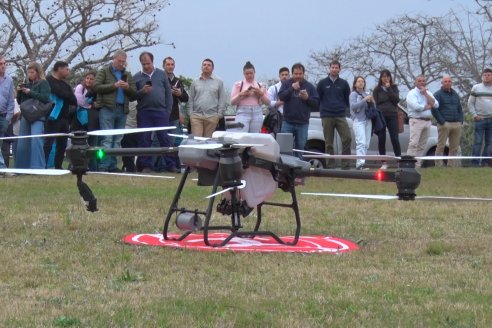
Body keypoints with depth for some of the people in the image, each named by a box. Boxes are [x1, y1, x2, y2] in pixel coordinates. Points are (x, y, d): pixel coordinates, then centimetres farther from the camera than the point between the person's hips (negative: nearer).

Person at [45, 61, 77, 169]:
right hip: (53, 117, -8)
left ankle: (58, 167, 13)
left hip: (64, 118, 8)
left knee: (62, 144, 8)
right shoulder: (49, 81, -5)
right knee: (48, 143, -9)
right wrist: (70, 97, -1)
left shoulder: (64, 84, 21)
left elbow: (74, 101, 12)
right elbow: (61, 93, -17)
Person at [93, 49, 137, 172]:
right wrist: (114, 85, -13)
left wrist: (128, 87, -8)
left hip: (122, 110, 5)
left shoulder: (127, 75, 18)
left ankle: (113, 165, 11)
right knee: (107, 139, -10)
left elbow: (134, 93, 14)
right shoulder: (104, 71, 5)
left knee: (117, 140, 6)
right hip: (107, 108, -5)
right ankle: (104, 166, -13)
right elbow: (96, 87, -7)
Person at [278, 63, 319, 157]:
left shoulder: (309, 86, 7)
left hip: (303, 124, 1)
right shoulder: (286, 84, 6)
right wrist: (292, 88, -17)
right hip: (288, 122, -1)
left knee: (300, 147, 5)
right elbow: (281, 96, -9)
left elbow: (316, 103, 4)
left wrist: (307, 98, -13)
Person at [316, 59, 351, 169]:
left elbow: (348, 98, 16)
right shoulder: (322, 83, 6)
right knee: (328, 143, 2)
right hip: (327, 116, 0)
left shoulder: (343, 84, 8)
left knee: (347, 138, -14)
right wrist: (322, 109, 7)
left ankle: (345, 164, -7)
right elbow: (317, 98, 11)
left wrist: (344, 108, 8)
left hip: (341, 116, 0)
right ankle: (330, 165, 7)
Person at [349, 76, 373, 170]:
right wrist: (365, 100, -18)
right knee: (361, 143, -18)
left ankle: (359, 163, 6)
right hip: (358, 121, -7)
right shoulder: (353, 94, 2)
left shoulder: (366, 94, 20)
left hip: (368, 120, 7)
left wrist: (371, 102, 3)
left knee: (366, 144, 2)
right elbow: (353, 106, -14)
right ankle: (360, 163, -26)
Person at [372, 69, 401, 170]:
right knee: (381, 139, 0)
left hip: (392, 116, 0)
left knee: (394, 139, -7)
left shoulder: (394, 88, 9)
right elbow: (376, 102, 3)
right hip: (381, 116, 0)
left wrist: (389, 89, -9)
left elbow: (396, 100, -5)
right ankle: (384, 162, 5)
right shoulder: (377, 89, 6)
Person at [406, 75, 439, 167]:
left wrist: (425, 94, -4)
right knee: (413, 144, -15)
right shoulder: (412, 93, -2)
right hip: (416, 120, -6)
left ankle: (418, 165, 7)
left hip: (427, 121, 6)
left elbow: (436, 105, 2)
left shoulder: (428, 93, 17)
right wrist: (428, 106, -2)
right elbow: (416, 107, -18)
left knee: (422, 145, 5)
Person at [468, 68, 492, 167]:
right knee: (478, 142, -5)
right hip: (479, 119, -3)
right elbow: (470, 103, 5)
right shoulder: (476, 88, 5)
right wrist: (474, 115, -6)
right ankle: (475, 162, -3)